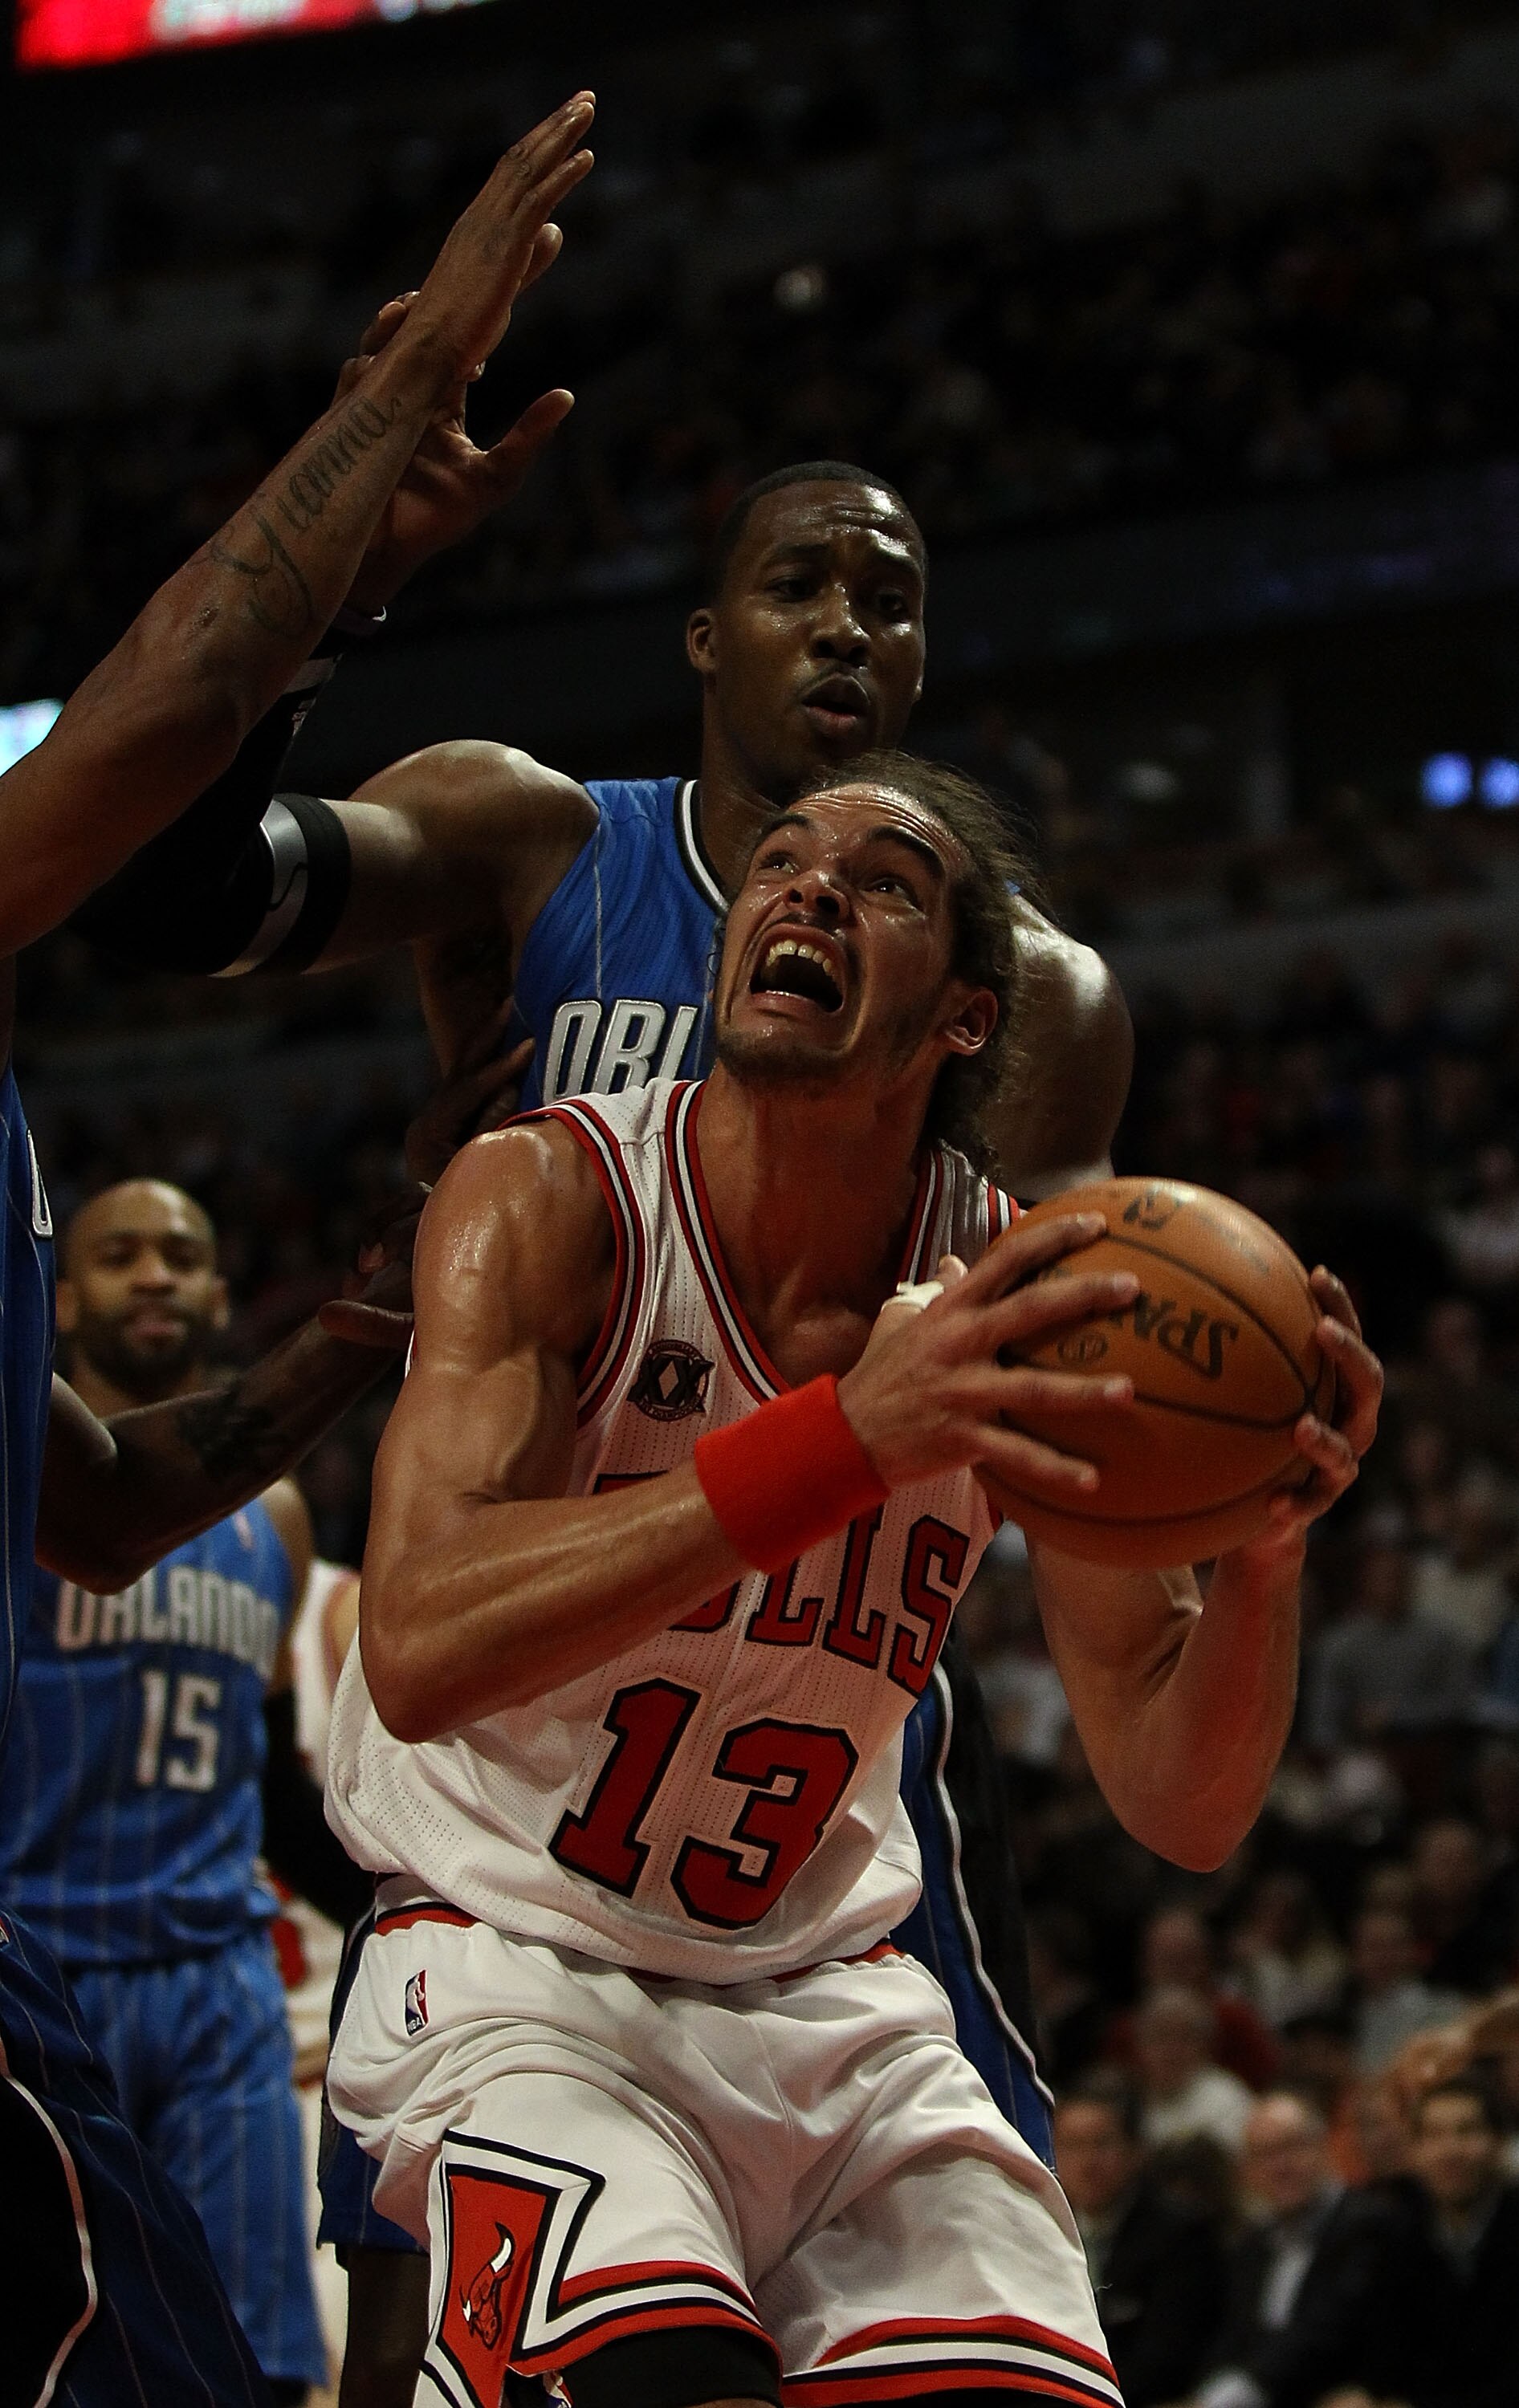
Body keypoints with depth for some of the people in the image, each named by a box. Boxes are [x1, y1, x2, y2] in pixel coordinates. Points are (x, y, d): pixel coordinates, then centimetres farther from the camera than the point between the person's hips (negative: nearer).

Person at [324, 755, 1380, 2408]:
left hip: (826, 1999, 4)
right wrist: (841, 1444, -41)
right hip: (515, 1966, -4)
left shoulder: (1013, 1301, -4)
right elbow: (417, 1647, -30)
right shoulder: (548, 1199, -14)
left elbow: (1183, 1809, -4)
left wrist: (1265, 1547, -25)